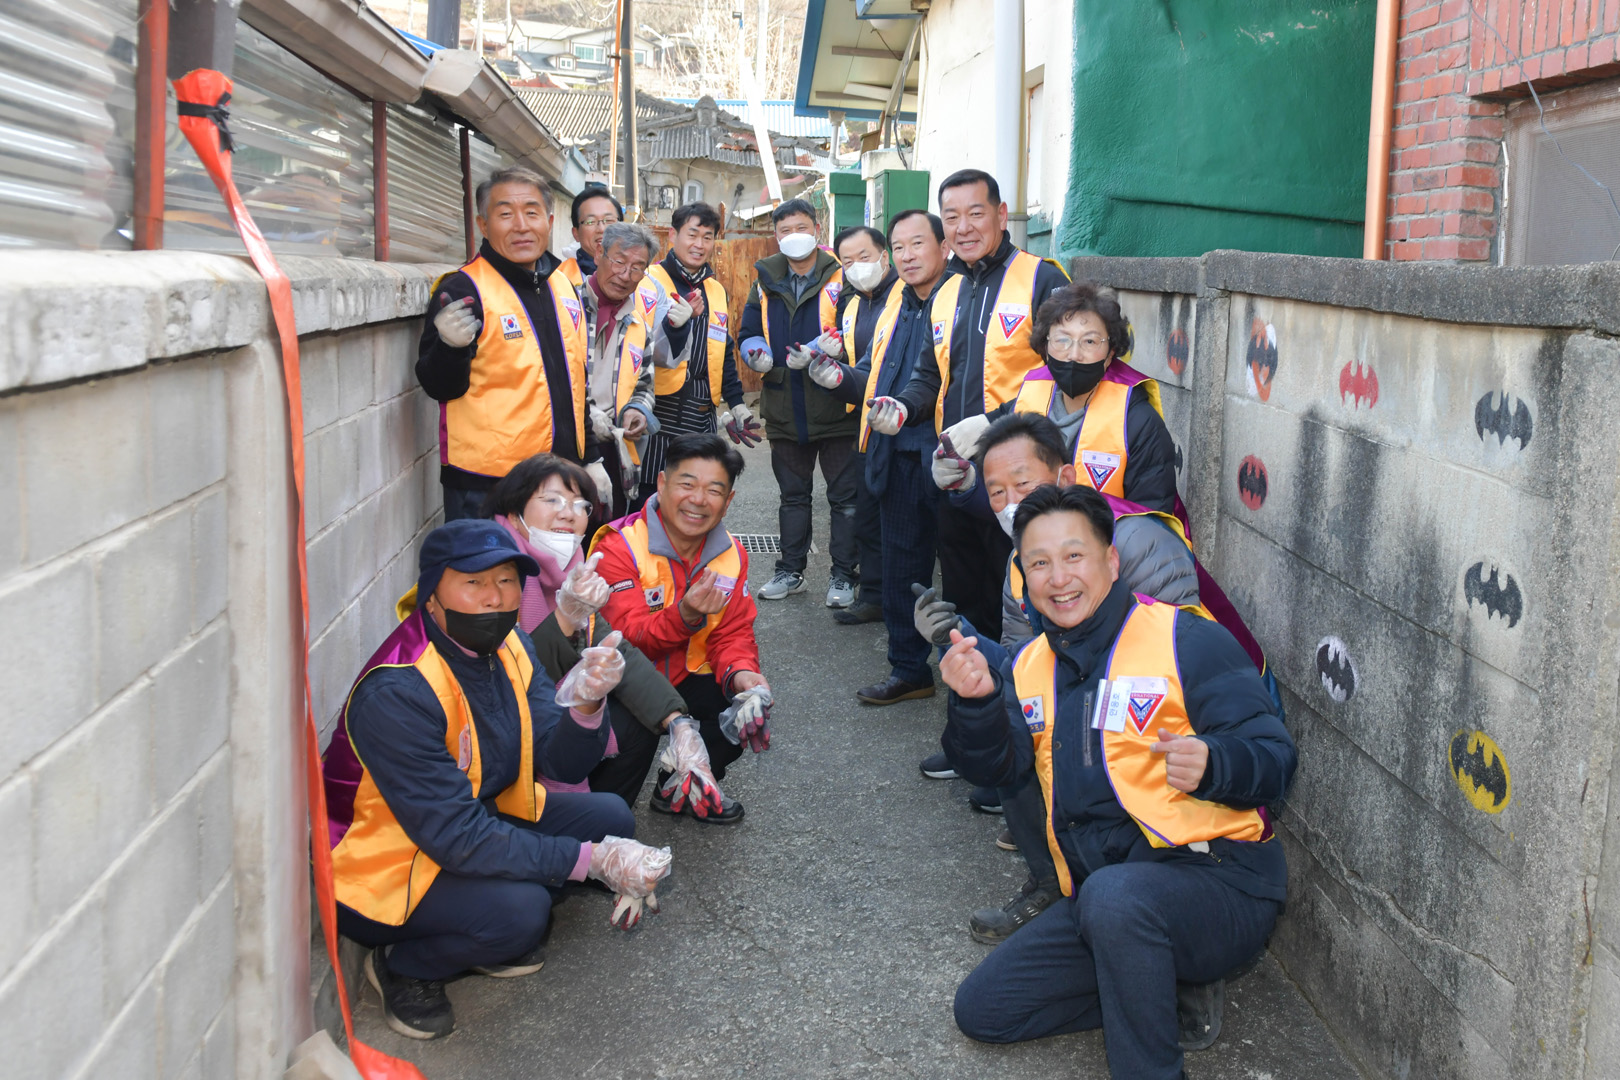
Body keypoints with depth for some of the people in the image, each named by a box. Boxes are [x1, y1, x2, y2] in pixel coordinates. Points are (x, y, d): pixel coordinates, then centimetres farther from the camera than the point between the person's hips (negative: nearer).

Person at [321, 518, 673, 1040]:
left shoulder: (505, 645, -3)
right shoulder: (396, 694, -30)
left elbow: (563, 761, -7)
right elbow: (456, 837, -31)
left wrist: (585, 705, -30)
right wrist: (592, 860, -31)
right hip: (384, 866, -8)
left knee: (611, 818, -1)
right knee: (518, 909, -31)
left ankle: (496, 942, 9)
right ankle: (402, 966, -2)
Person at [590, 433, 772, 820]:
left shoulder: (731, 554, -1)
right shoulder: (618, 548, -19)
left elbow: (733, 633, -1)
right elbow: (630, 637, -26)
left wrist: (740, 672, -24)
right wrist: (684, 616, -44)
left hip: (684, 678, 6)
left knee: (751, 707, -13)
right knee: (633, 733, -31)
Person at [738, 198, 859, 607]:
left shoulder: (840, 279, -6)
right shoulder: (766, 281, 8)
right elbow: (748, 332, 15)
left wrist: (817, 351, -25)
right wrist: (757, 352, -7)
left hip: (835, 408, -5)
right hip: (785, 409, 5)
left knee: (844, 496, 4)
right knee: (793, 495, 16)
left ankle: (843, 574, 13)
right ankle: (790, 570, 27)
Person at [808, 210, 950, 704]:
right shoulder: (895, 304, 15)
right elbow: (873, 380, 20)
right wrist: (838, 376, 0)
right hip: (897, 456, 7)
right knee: (901, 566, 14)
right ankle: (908, 669, 26)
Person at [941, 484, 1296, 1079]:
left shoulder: (1187, 640, -7)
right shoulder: (1029, 666, 11)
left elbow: (1275, 758, -12)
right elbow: (997, 768, 0)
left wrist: (1211, 766, -34)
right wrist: (976, 702, -20)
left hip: (1218, 883, -7)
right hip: (1099, 896, 7)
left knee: (1114, 894, -38)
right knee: (981, 1008, 3)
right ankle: (1154, 988, 11)